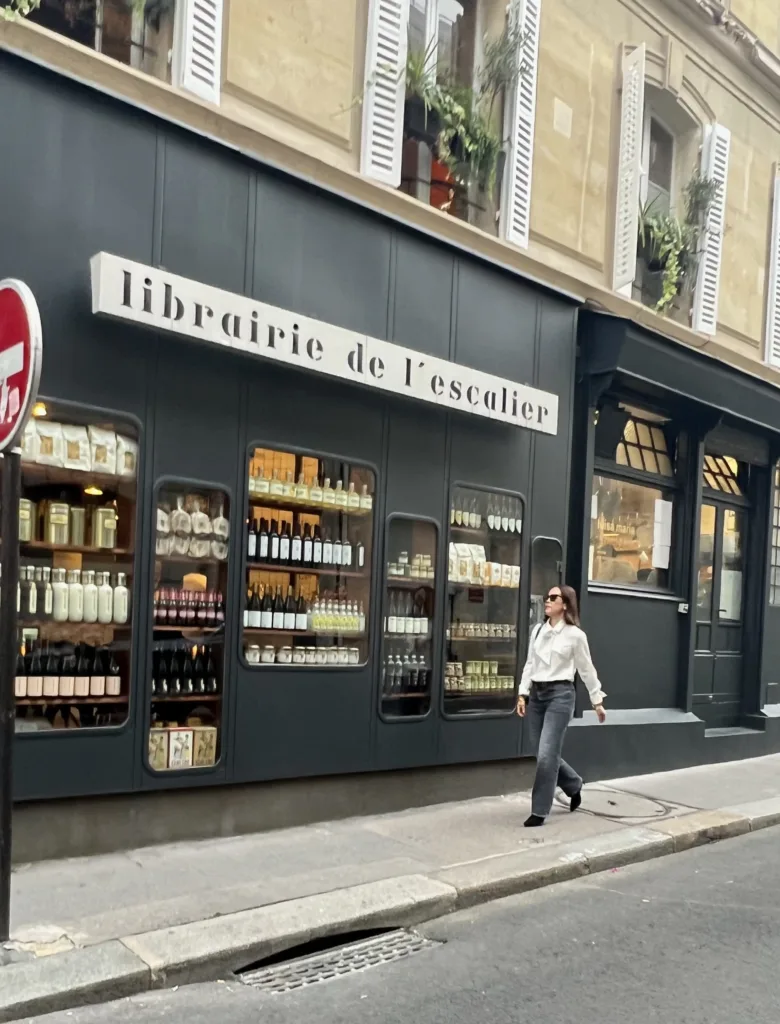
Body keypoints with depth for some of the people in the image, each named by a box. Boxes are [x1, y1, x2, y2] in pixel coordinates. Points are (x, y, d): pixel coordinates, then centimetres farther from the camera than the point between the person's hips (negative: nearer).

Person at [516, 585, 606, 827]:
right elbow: (530, 664, 12)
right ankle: (574, 786, 38)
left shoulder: (575, 635, -4)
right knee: (545, 754, 11)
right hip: (536, 694, 6)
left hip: (560, 694, -6)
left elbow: (587, 670, 2)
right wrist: (523, 693, 6)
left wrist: (597, 701, 5)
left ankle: (539, 811, 1)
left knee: (547, 754, -10)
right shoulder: (538, 630, 10)